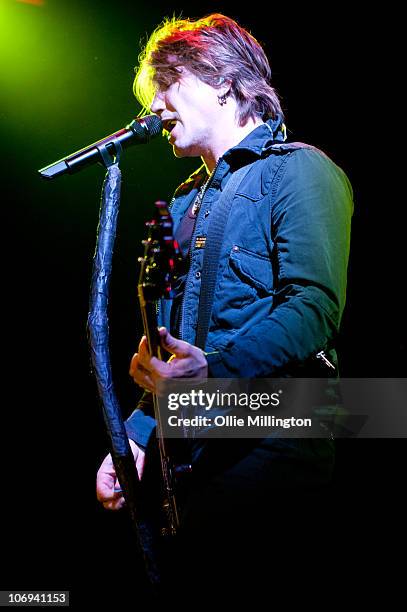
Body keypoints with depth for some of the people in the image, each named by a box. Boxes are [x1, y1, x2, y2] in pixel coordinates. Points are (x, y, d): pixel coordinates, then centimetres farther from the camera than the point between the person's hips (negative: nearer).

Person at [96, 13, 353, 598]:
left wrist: (215, 371, -29)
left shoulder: (297, 170, -2)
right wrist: (136, 433, 12)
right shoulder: (187, 201, 22)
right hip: (189, 448, 8)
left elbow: (315, 307, -17)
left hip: (270, 441, -7)